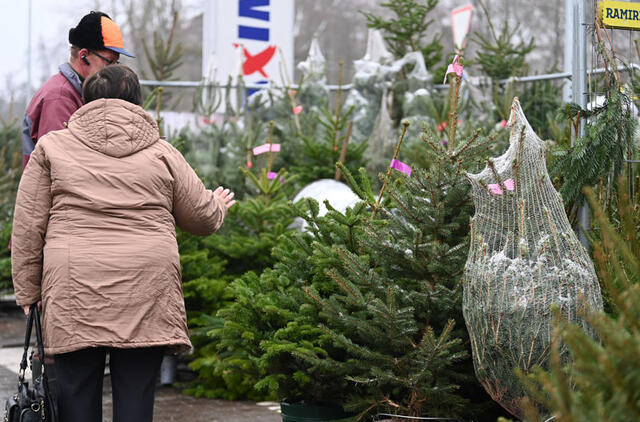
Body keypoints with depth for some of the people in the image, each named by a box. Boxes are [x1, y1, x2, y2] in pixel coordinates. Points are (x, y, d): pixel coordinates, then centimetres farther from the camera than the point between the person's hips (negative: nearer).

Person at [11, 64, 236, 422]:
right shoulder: (160, 152, 12)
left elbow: (28, 226, 7)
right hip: (147, 291, 1)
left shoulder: (52, 147, 10)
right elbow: (201, 218, 18)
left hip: (74, 290, -1)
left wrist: (28, 290, 14)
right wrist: (219, 205, 41)